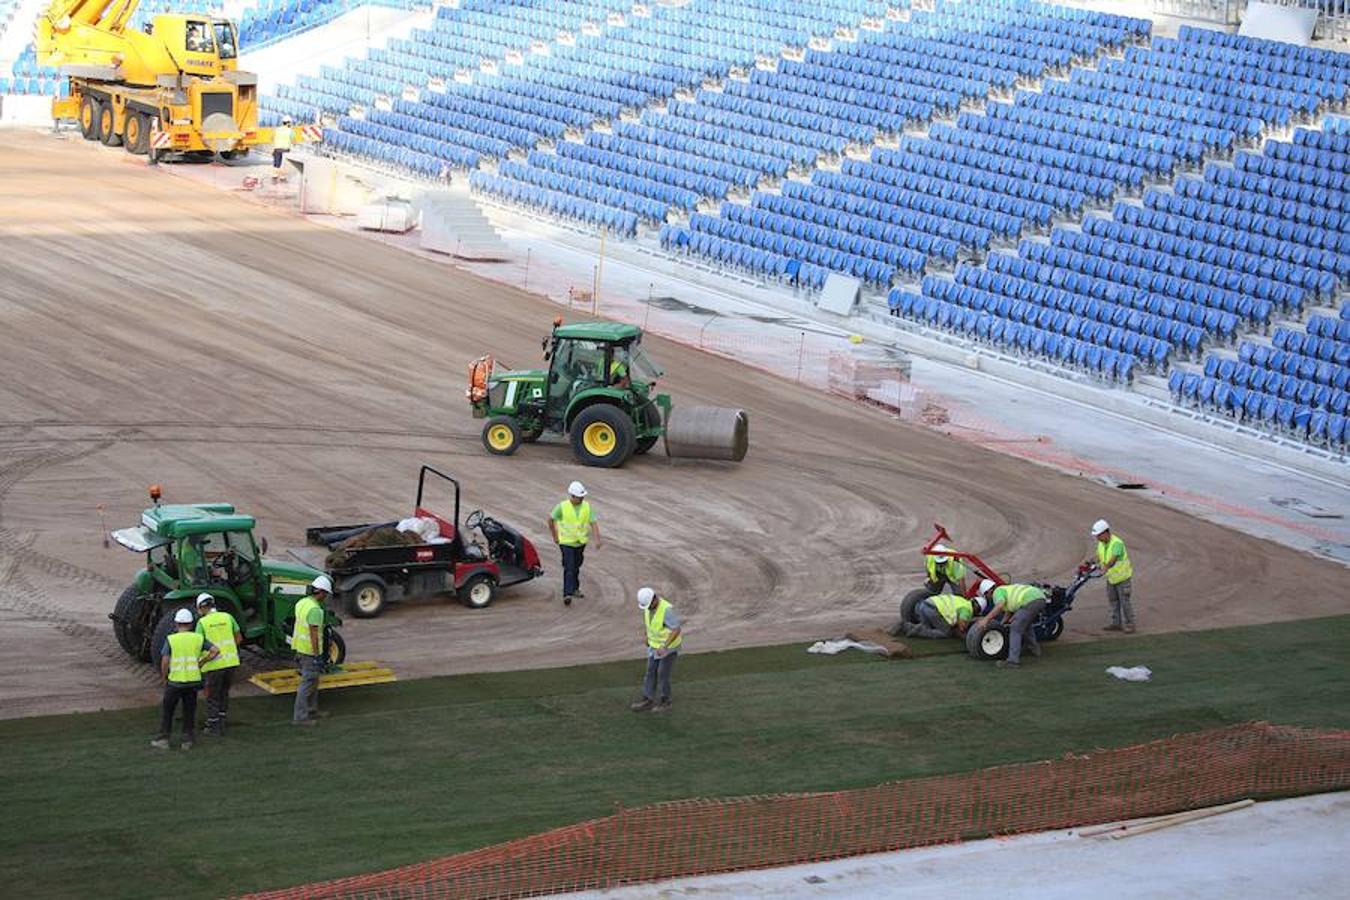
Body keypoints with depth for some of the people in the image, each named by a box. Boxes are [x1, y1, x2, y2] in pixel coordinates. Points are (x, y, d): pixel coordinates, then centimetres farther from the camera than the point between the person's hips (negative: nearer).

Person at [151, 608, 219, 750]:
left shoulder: (170, 639, -7)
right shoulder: (198, 638, 1)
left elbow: (165, 662, -11)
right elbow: (215, 651, -5)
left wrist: (164, 678, 5)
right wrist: (201, 662, 6)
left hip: (175, 681, -2)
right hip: (193, 680, 2)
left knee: (166, 710, 13)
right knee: (189, 711, 14)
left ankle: (163, 740, 15)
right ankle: (187, 741, 15)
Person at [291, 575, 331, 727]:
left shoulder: (302, 603, 6)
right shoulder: (315, 610, -23)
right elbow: (314, 634, -24)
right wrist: (317, 656, -20)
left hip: (300, 648, 9)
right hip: (310, 651, -9)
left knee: (312, 681, 20)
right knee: (307, 683, -3)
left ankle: (311, 711, 29)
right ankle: (300, 717, 0)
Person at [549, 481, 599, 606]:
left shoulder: (587, 507, -4)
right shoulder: (562, 507, -12)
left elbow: (593, 523, -9)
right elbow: (551, 519, 0)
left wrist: (597, 539, -21)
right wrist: (555, 536, 6)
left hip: (581, 542, 4)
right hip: (566, 542, -4)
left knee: (576, 567, 19)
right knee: (569, 568, -14)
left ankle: (575, 589, 37)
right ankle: (567, 594, -19)